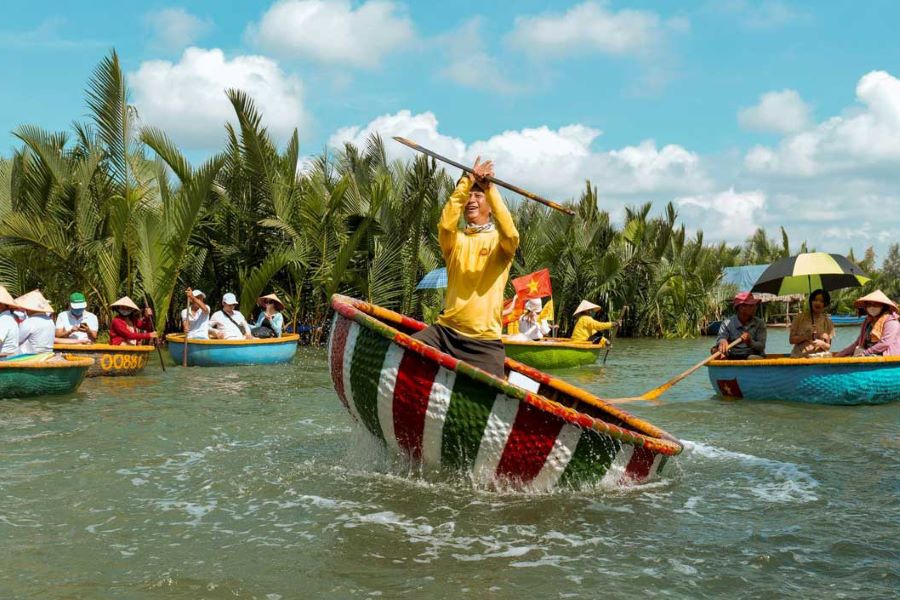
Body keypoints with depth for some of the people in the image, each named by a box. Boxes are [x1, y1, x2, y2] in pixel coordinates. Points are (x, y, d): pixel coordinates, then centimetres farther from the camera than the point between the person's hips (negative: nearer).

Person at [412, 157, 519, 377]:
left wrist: (489, 187, -21)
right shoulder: (456, 240, 14)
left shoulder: (499, 241, 8)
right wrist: (467, 182, -16)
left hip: (484, 341, -2)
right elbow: (446, 224, -11)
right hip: (446, 331, 2)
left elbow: (510, 234, -18)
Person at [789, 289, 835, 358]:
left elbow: (828, 347, 11)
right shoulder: (800, 317, 6)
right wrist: (804, 337, -12)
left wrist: (822, 344, -11)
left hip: (819, 357, 2)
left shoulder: (827, 321, 9)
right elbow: (791, 340, 5)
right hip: (800, 356, -2)